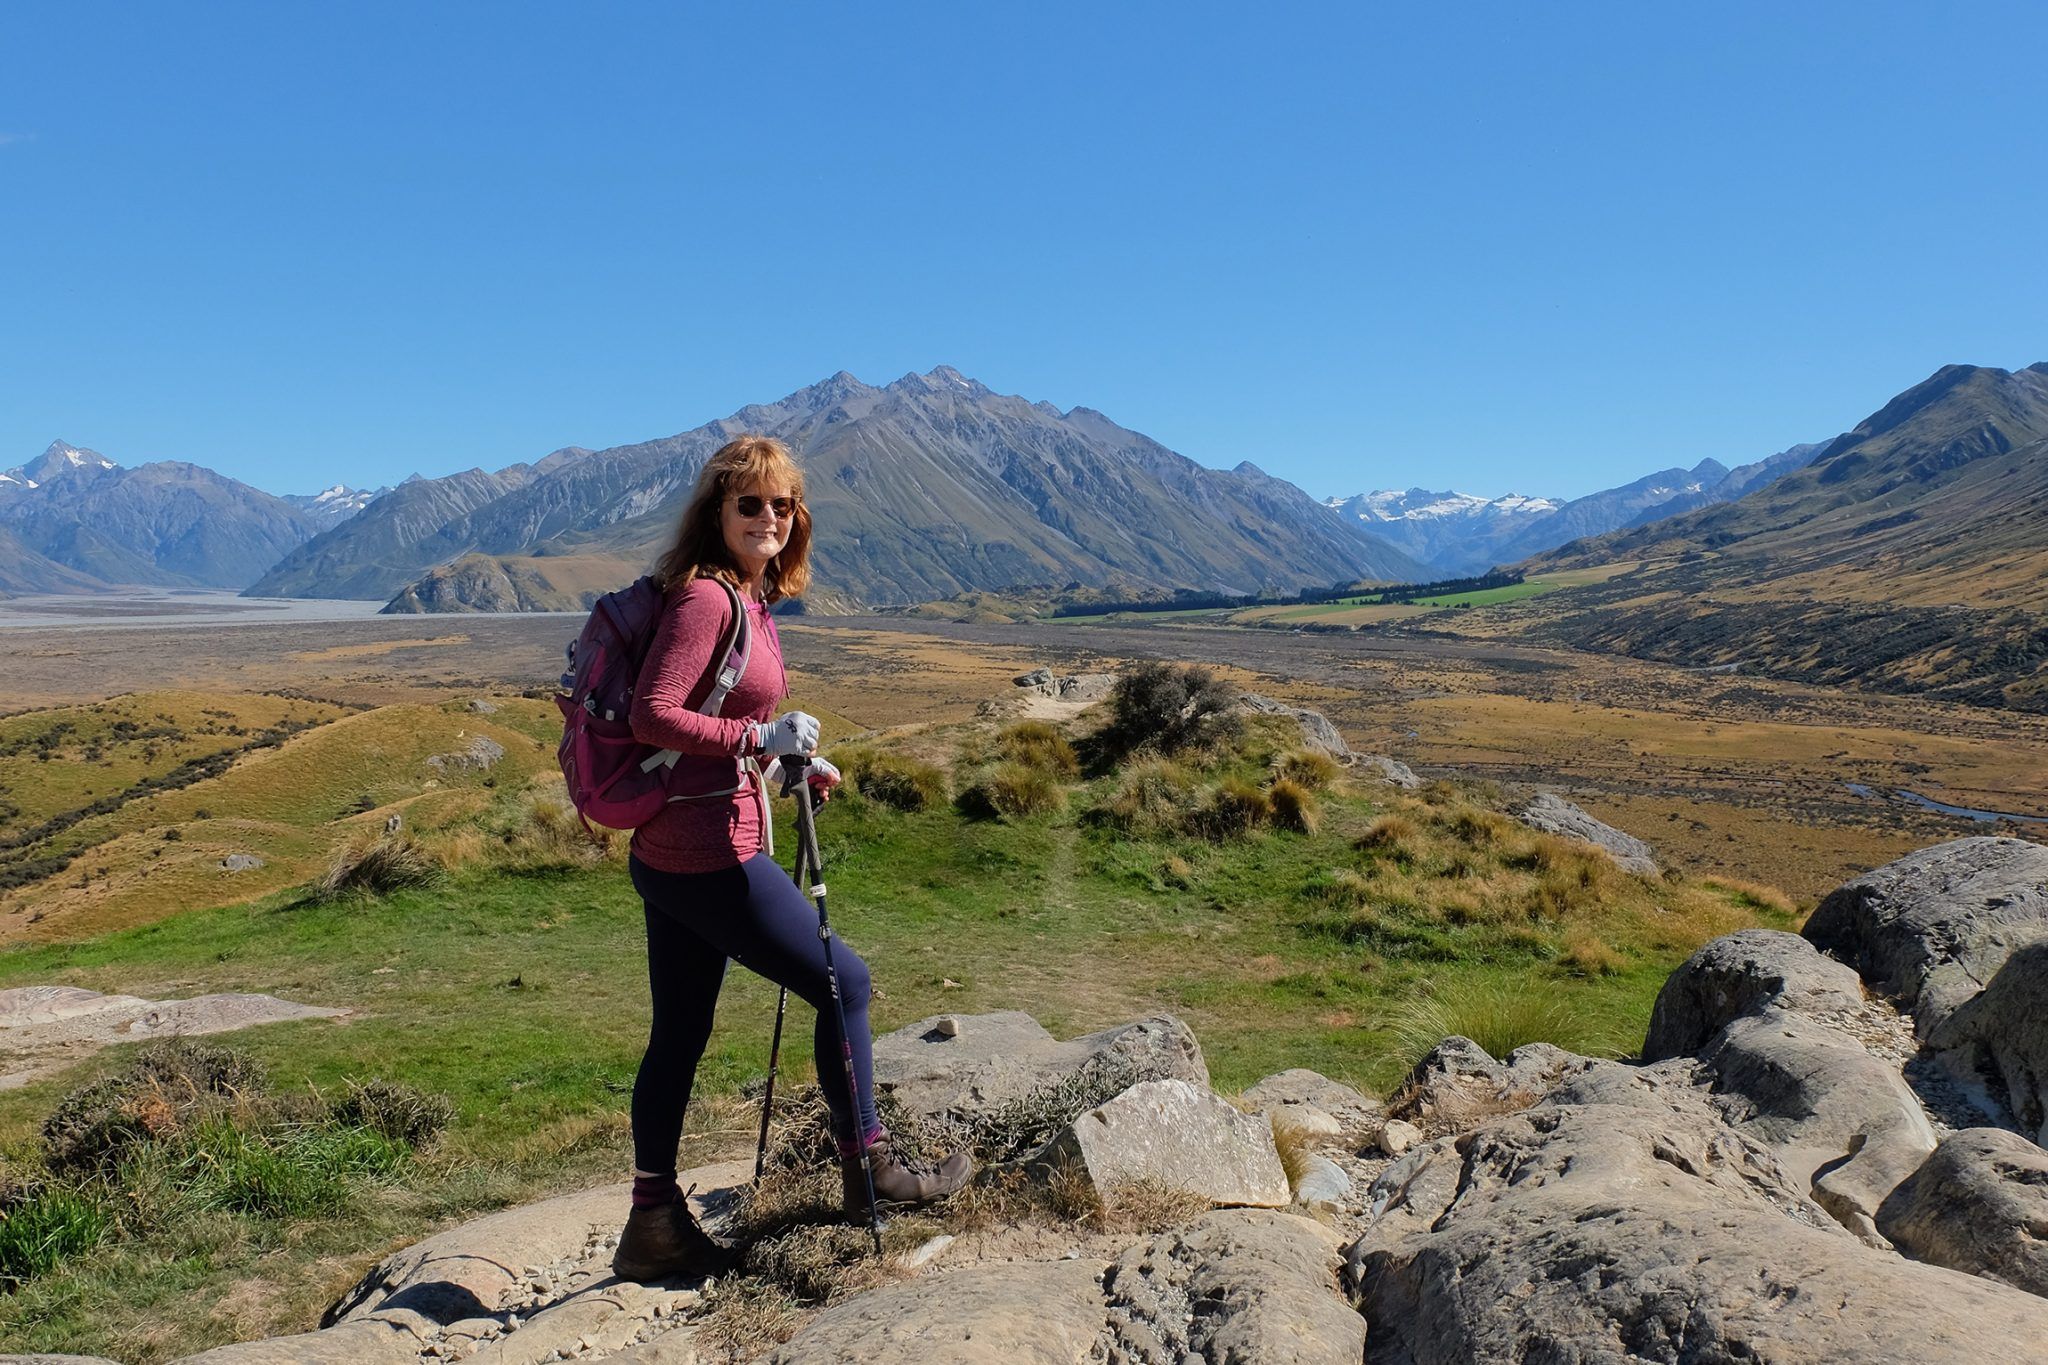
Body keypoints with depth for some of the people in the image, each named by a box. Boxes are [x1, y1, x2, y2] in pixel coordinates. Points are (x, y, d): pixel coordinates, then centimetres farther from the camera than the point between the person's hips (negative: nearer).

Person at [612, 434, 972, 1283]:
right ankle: (869, 1171, 19)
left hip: (671, 854, 9)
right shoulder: (705, 595, -15)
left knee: (679, 1035, 15)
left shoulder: (752, 599, 13)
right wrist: (761, 737, -23)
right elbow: (653, 715, -21)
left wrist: (792, 762, 11)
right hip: (708, 853, -9)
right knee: (844, 982, 3)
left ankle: (653, 1227, 26)